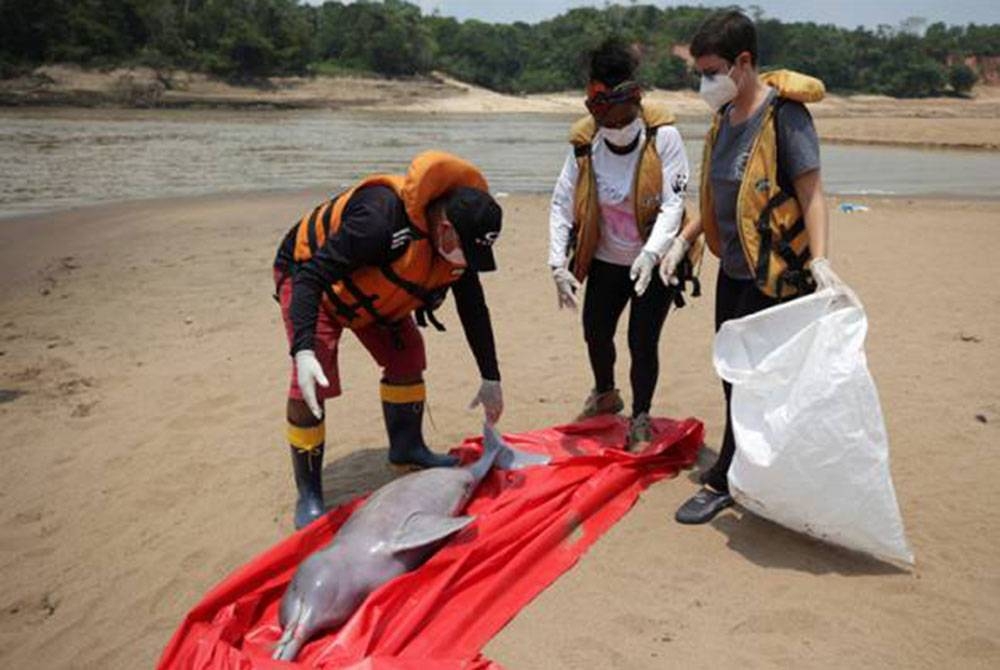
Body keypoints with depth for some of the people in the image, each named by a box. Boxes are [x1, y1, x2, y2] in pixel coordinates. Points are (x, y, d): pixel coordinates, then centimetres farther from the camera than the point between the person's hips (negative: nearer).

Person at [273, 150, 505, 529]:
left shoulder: (460, 237, -16)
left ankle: (406, 448, 24)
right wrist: (303, 349, -51)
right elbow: (311, 276, -40)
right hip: (307, 273, -7)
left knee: (407, 355, 3)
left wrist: (490, 378, -1)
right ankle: (308, 494, -4)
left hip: (372, 290, 7)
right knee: (311, 383, -17)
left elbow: (474, 309, -4)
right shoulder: (380, 218, -42)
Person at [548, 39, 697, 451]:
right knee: (595, 333, 15)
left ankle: (640, 419, 20)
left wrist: (651, 254, -35)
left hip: (654, 261, -4)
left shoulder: (663, 136, -20)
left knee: (642, 342, -4)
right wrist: (559, 265, -14)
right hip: (606, 260, 4)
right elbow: (561, 205, -8)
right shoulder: (584, 143, -11)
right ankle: (605, 395, 45)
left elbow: (673, 203, -22)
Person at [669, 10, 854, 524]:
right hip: (733, 266, 8)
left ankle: (723, 482, 10)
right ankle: (741, 460, 32)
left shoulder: (783, 113, -15)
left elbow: (811, 192, -18)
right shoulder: (725, 116, 8)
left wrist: (819, 260, -29)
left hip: (774, 272, -8)